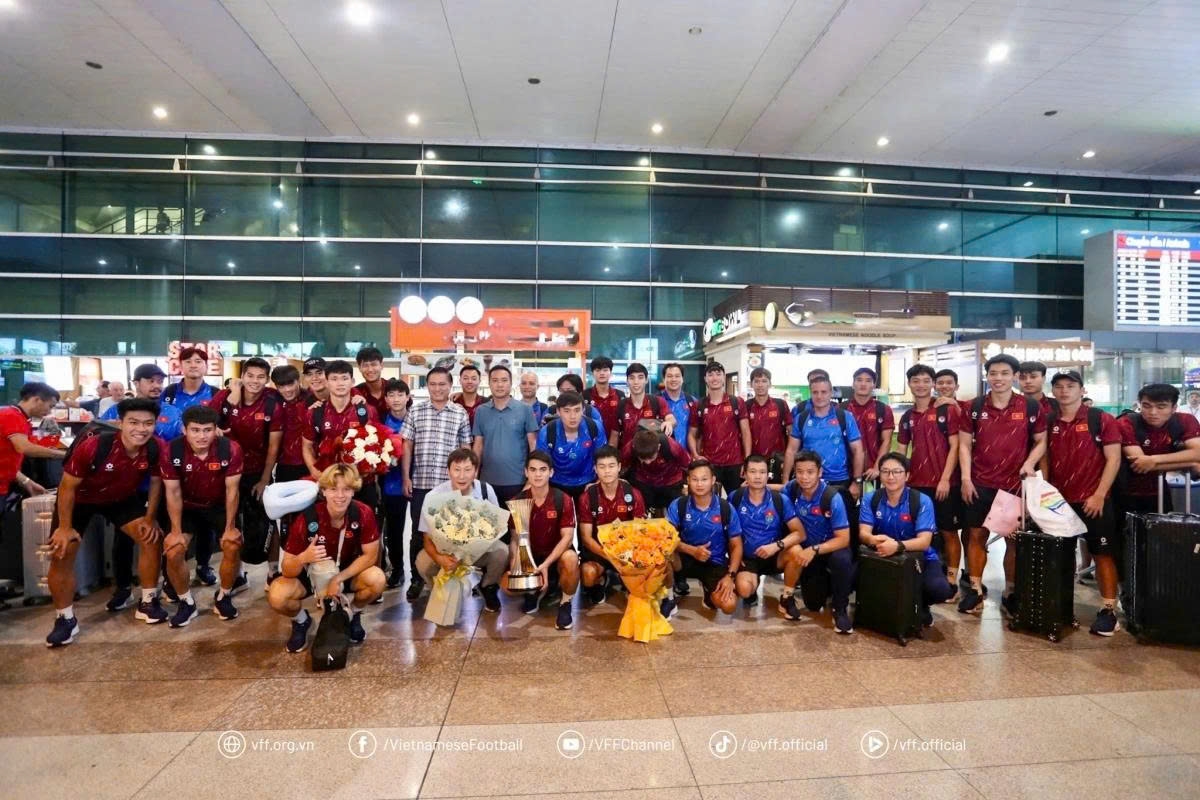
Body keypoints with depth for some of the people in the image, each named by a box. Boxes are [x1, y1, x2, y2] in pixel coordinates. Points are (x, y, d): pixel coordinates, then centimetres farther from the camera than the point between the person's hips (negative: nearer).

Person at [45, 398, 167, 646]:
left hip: (122, 498, 3)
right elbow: (68, 487, -22)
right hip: (81, 499, -2)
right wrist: (65, 527, -16)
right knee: (61, 553, -9)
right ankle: (65, 619, 10)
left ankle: (148, 602, 9)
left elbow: (156, 482, -7)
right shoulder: (92, 446, -36)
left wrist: (150, 518, -5)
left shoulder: (157, 448, -26)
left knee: (152, 538, -8)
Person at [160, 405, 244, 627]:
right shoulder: (170, 452, -24)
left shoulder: (231, 449, -27)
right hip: (188, 506, 1)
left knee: (232, 546, -15)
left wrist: (230, 527, -14)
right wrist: (176, 531, -13)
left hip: (219, 505, -1)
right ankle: (186, 602, 10)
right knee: (173, 552, -13)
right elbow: (173, 493, -15)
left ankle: (223, 597, 10)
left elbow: (232, 490, -18)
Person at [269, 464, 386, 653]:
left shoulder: (363, 513, -24)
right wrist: (303, 558, -45)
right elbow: (287, 570, -22)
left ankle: (353, 615, 5)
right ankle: (301, 621, 8)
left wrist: (338, 579, -26)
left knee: (377, 579, -30)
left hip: (348, 572, 1)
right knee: (277, 596, -29)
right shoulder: (306, 518, -27)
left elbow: (370, 556, -17)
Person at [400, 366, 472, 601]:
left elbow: (465, 448, 5)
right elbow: (407, 445, 5)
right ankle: (416, 578, 22)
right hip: (419, 483, 1)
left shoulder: (461, 414, 3)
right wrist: (406, 477, -1)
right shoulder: (415, 412, 4)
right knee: (418, 532, 7)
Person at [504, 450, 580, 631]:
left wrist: (546, 565, -30)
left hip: (556, 555, -2)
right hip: (530, 556, 3)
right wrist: (516, 560, -29)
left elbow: (567, 537, -18)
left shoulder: (563, 500, -14)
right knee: (507, 584, -23)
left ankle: (565, 604, -8)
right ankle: (534, 590, 14)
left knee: (571, 558, -37)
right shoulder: (517, 501, -7)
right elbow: (515, 538, -7)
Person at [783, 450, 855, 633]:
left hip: (831, 547, -3)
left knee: (841, 560, -39)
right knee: (813, 604, 3)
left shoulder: (832, 497, -26)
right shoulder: (792, 488, -15)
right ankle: (825, 582, 38)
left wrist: (815, 550, -36)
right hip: (807, 548, 4)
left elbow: (844, 539, -25)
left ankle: (840, 608, -13)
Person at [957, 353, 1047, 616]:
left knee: (1015, 539, 8)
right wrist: (966, 478, -5)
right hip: (980, 484, 1)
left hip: (1016, 484, 0)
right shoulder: (975, 406, 0)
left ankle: (1010, 592, 21)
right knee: (977, 535, 6)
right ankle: (975, 589, 17)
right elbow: (964, 444, 3)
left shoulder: (1030, 406, -2)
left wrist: (1029, 464, -13)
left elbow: (1041, 441, 6)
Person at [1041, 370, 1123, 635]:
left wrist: (1099, 495, -13)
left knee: (1103, 554, 2)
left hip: (1093, 500, -3)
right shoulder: (1048, 422, 6)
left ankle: (1109, 610, 9)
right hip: (1058, 501, 4)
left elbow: (1113, 460, -7)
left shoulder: (1102, 419, -4)